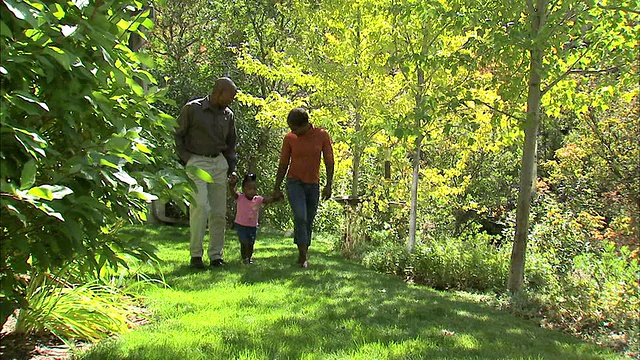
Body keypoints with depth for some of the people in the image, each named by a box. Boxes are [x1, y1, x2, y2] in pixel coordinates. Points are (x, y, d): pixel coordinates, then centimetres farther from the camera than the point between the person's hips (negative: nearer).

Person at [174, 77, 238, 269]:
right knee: (200, 206, -17)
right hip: (197, 163, -5)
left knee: (219, 211, 3)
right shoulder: (192, 109, -3)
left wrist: (232, 168, 15)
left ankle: (216, 255, 12)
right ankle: (195, 254, -7)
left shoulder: (228, 115, 13)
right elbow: (177, 136, 1)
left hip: (219, 163, 5)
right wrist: (185, 159, -6)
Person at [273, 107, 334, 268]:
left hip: (313, 184, 2)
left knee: (309, 221, 6)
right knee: (300, 217, -18)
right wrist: (276, 188, 6)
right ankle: (303, 256, -15)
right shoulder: (289, 138, -3)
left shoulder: (322, 135, -4)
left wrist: (329, 185, -6)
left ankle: (302, 256, 17)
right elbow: (283, 164, 5)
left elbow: (329, 161, 1)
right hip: (294, 182, -1)